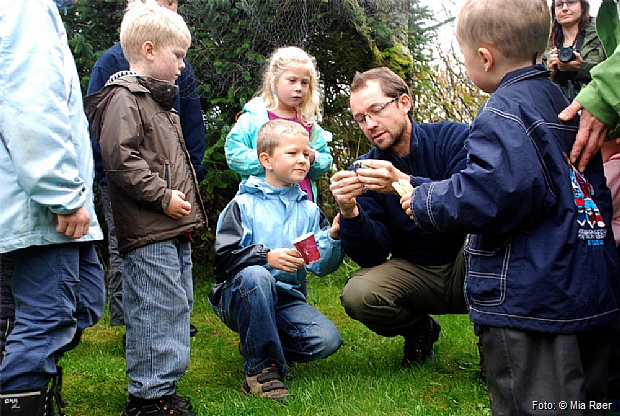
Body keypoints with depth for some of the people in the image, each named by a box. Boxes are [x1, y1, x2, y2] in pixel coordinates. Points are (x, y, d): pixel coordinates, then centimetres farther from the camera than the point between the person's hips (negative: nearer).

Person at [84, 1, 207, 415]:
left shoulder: (160, 100, 24)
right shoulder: (123, 98, -9)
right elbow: (120, 159, -20)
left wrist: (187, 201, 22)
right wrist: (162, 195, -19)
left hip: (174, 231, 11)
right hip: (147, 232, -11)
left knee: (177, 306, 14)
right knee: (154, 310, -7)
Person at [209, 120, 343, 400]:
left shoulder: (309, 210, 12)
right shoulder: (244, 204, -1)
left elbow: (320, 265, 1)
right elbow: (223, 258, -12)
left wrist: (334, 237, -18)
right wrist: (267, 256, -26)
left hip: (287, 300, 4)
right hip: (241, 296, -4)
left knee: (327, 340, -21)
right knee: (255, 276, -38)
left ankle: (256, 344, 7)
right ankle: (260, 367, -22)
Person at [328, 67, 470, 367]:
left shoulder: (453, 138, -9)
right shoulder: (364, 171, -2)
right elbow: (372, 257, -8)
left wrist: (406, 183, -37)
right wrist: (349, 212, -27)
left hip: (472, 269, -2)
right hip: (414, 273, 2)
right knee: (357, 295, -26)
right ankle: (419, 330, 9)